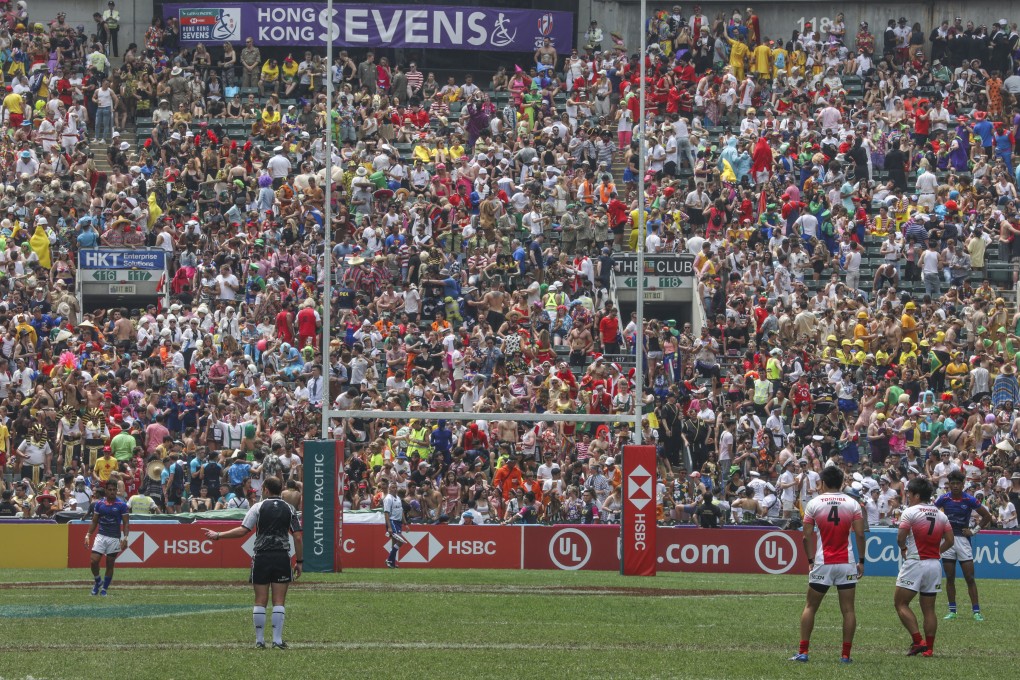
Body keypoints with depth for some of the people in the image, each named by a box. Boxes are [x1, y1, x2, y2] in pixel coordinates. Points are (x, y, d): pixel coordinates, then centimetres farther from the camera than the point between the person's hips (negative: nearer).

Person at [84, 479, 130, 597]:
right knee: (93, 561, -10)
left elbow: (126, 523, -4)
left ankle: (104, 588, 16)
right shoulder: (99, 504, 4)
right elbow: (94, 522, 11)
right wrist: (88, 535, 2)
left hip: (114, 538, -2)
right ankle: (98, 581, 17)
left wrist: (125, 538, -15)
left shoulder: (122, 505, -4)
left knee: (110, 565, 4)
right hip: (100, 536, 2)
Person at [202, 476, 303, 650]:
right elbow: (297, 537, 2)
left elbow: (242, 531, -8)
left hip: (262, 557, -1)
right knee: (279, 602, 2)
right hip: (282, 557, 1)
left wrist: (218, 535, 1)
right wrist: (299, 562, 9)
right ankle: (277, 640, -3)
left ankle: (259, 640, 4)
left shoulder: (258, 507, -1)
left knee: (260, 601, 4)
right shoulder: (289, 509, 5)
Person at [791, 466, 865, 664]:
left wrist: (811, 560, 6)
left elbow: (807, 537, -4)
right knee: (848, 609, 4)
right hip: (846, 564, 1)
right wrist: (861, 561, 4)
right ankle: (846, 654, 1)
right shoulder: (852, 503, 1)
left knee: (810, 607, 10)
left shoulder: (814, 503, -1)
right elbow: (860, 535, -4)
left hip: (822, 564, -1)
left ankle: (803, 652, 5)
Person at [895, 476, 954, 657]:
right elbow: (949, 541, 8)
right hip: (935, 564, 6)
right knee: (929, 608, 9)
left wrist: (903, 548, 6)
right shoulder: (941, 515, 9)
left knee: (900, 603, 1)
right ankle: (928, 648, 7)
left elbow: (901, 537, -14)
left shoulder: (910, 512, -9)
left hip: (915, 563, -6)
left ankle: (917, 640, -11)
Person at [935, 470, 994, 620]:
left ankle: (976, 611, -2)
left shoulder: (970, 500, -5)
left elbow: (987, 516, 3)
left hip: (963, 539, -2)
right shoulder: (944, 499, 0)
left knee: (970, 578, -4)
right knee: (950, 578, 5)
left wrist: (975, 531, -1)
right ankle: (952, 611, 11)